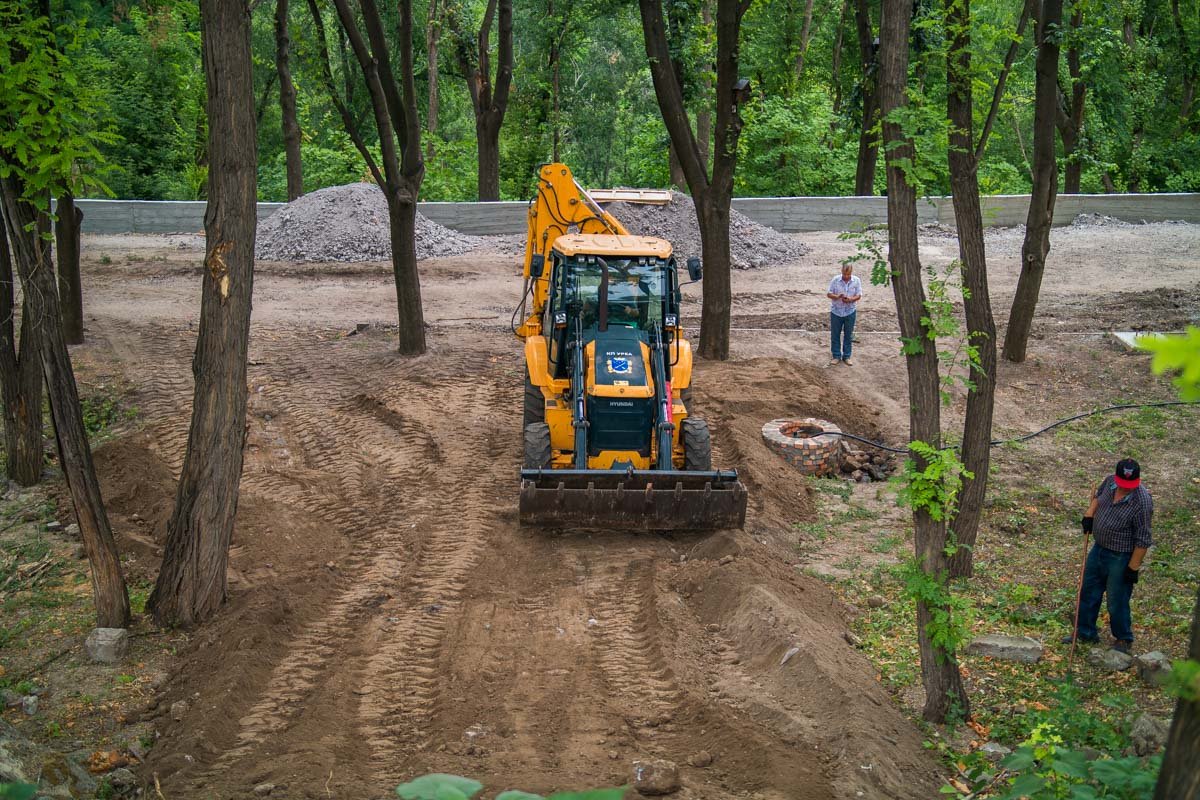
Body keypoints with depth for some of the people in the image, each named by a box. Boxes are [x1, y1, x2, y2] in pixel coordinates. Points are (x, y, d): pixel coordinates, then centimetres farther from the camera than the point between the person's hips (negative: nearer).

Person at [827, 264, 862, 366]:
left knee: (848, 335, 9)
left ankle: (846, 357, 19)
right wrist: (838, 297, -25)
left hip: (850, 312, 1)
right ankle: (836, 356, 17)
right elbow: (828, 294, -5)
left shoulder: (856, 280, -5)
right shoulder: (835, 280, -8)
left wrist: (851, 299, -22)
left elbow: (859, 295, -2)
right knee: (835, 335, 5)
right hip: (836, 311, 0)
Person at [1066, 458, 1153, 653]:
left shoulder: (1142, 502, -28)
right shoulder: (1110, 481, -7)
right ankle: (1086, 632, 36)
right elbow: (1098, 496, 18)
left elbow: (1142, 540, -21)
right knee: (1088, 591, 18)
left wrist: (1133, 567, -18)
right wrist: (1089, 514, 2)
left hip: (1121, 558, -7)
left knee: (1117, 601, 6)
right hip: (1099, 548, 7)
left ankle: (1123, 640, 29)